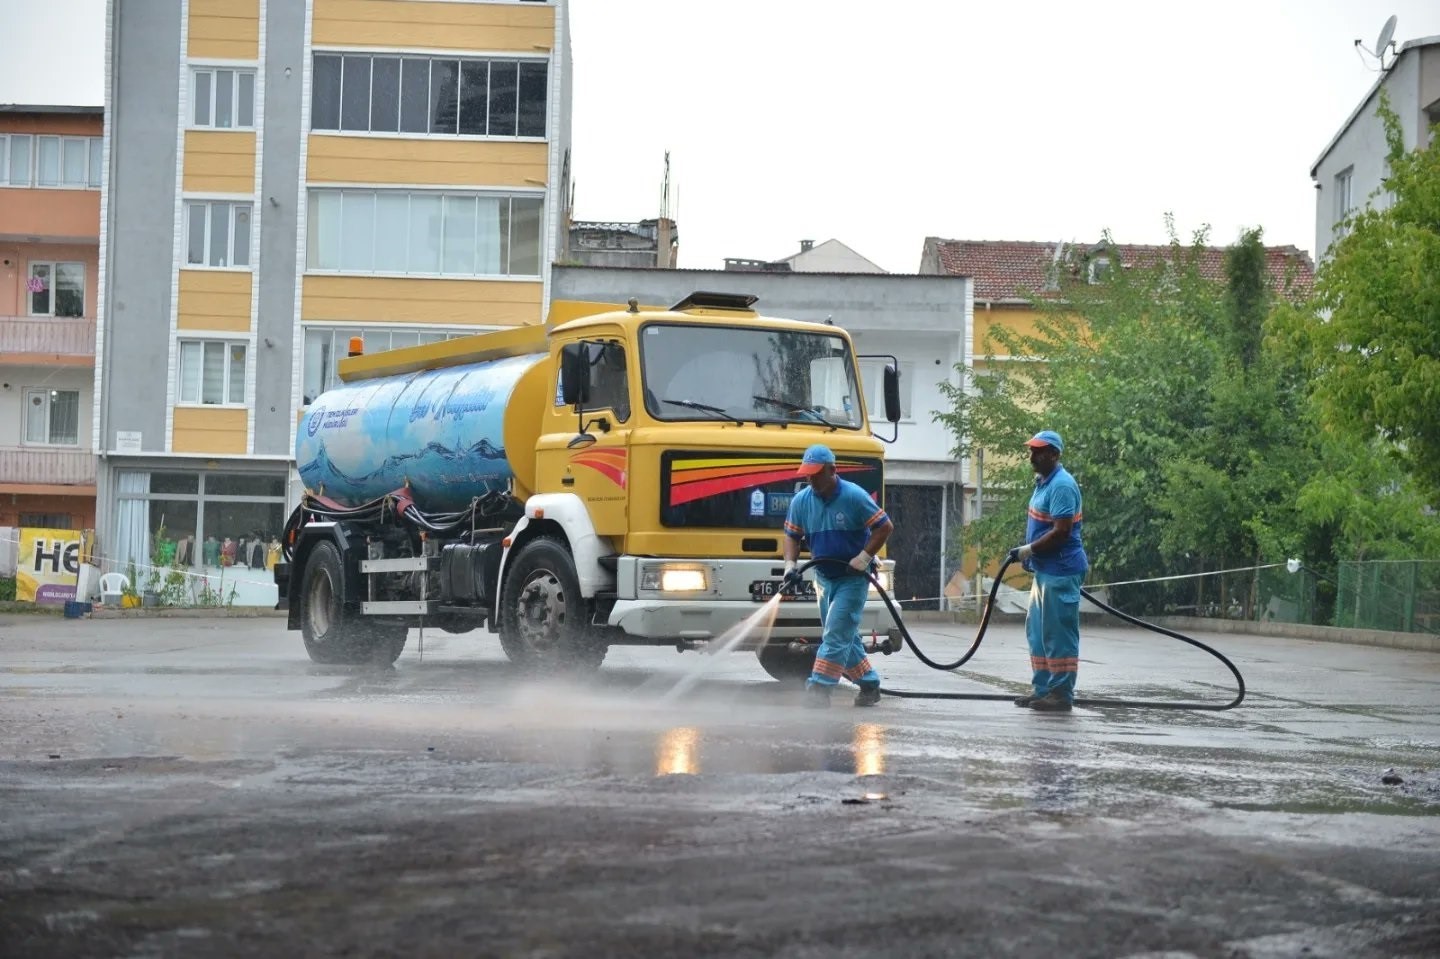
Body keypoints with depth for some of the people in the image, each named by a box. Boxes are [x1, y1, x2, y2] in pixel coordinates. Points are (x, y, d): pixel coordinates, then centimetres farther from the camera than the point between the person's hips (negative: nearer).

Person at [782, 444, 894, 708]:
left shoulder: (854, 497, -17)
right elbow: (792, 536, 7)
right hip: (824, 578, 6)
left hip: (853, 579, -6)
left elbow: (885, 527, -13)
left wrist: (863, 559, -18)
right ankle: (869, 684, 27)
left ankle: (819, 690, -17)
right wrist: (790, 565, -10)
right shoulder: (801, 501, -2)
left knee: (836, 634, -13)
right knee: (845, 636, 13)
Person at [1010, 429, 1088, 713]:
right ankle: (1043, 689, 21)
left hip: (1060, 572, -11)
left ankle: (1062, 694, -3)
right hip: (1045, 570, 11)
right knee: (1037, 632, 15)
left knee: (1058, 634, -7)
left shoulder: (1061, 485, -16)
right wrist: (1030, 554, 12)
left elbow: (1061, 532, -22)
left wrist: (1029, 550, -17)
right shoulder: (1043, 482, 15)